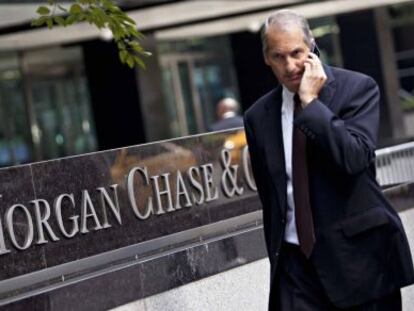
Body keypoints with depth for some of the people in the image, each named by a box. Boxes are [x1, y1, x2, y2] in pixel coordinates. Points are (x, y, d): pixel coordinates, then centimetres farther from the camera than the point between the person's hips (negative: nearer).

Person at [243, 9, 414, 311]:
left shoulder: (357, 88, -4)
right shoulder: (258, 116, 6)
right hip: (296, 262, 2)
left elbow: (355, 158, -19)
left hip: (358, 255, -2)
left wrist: (310, 103, -18)